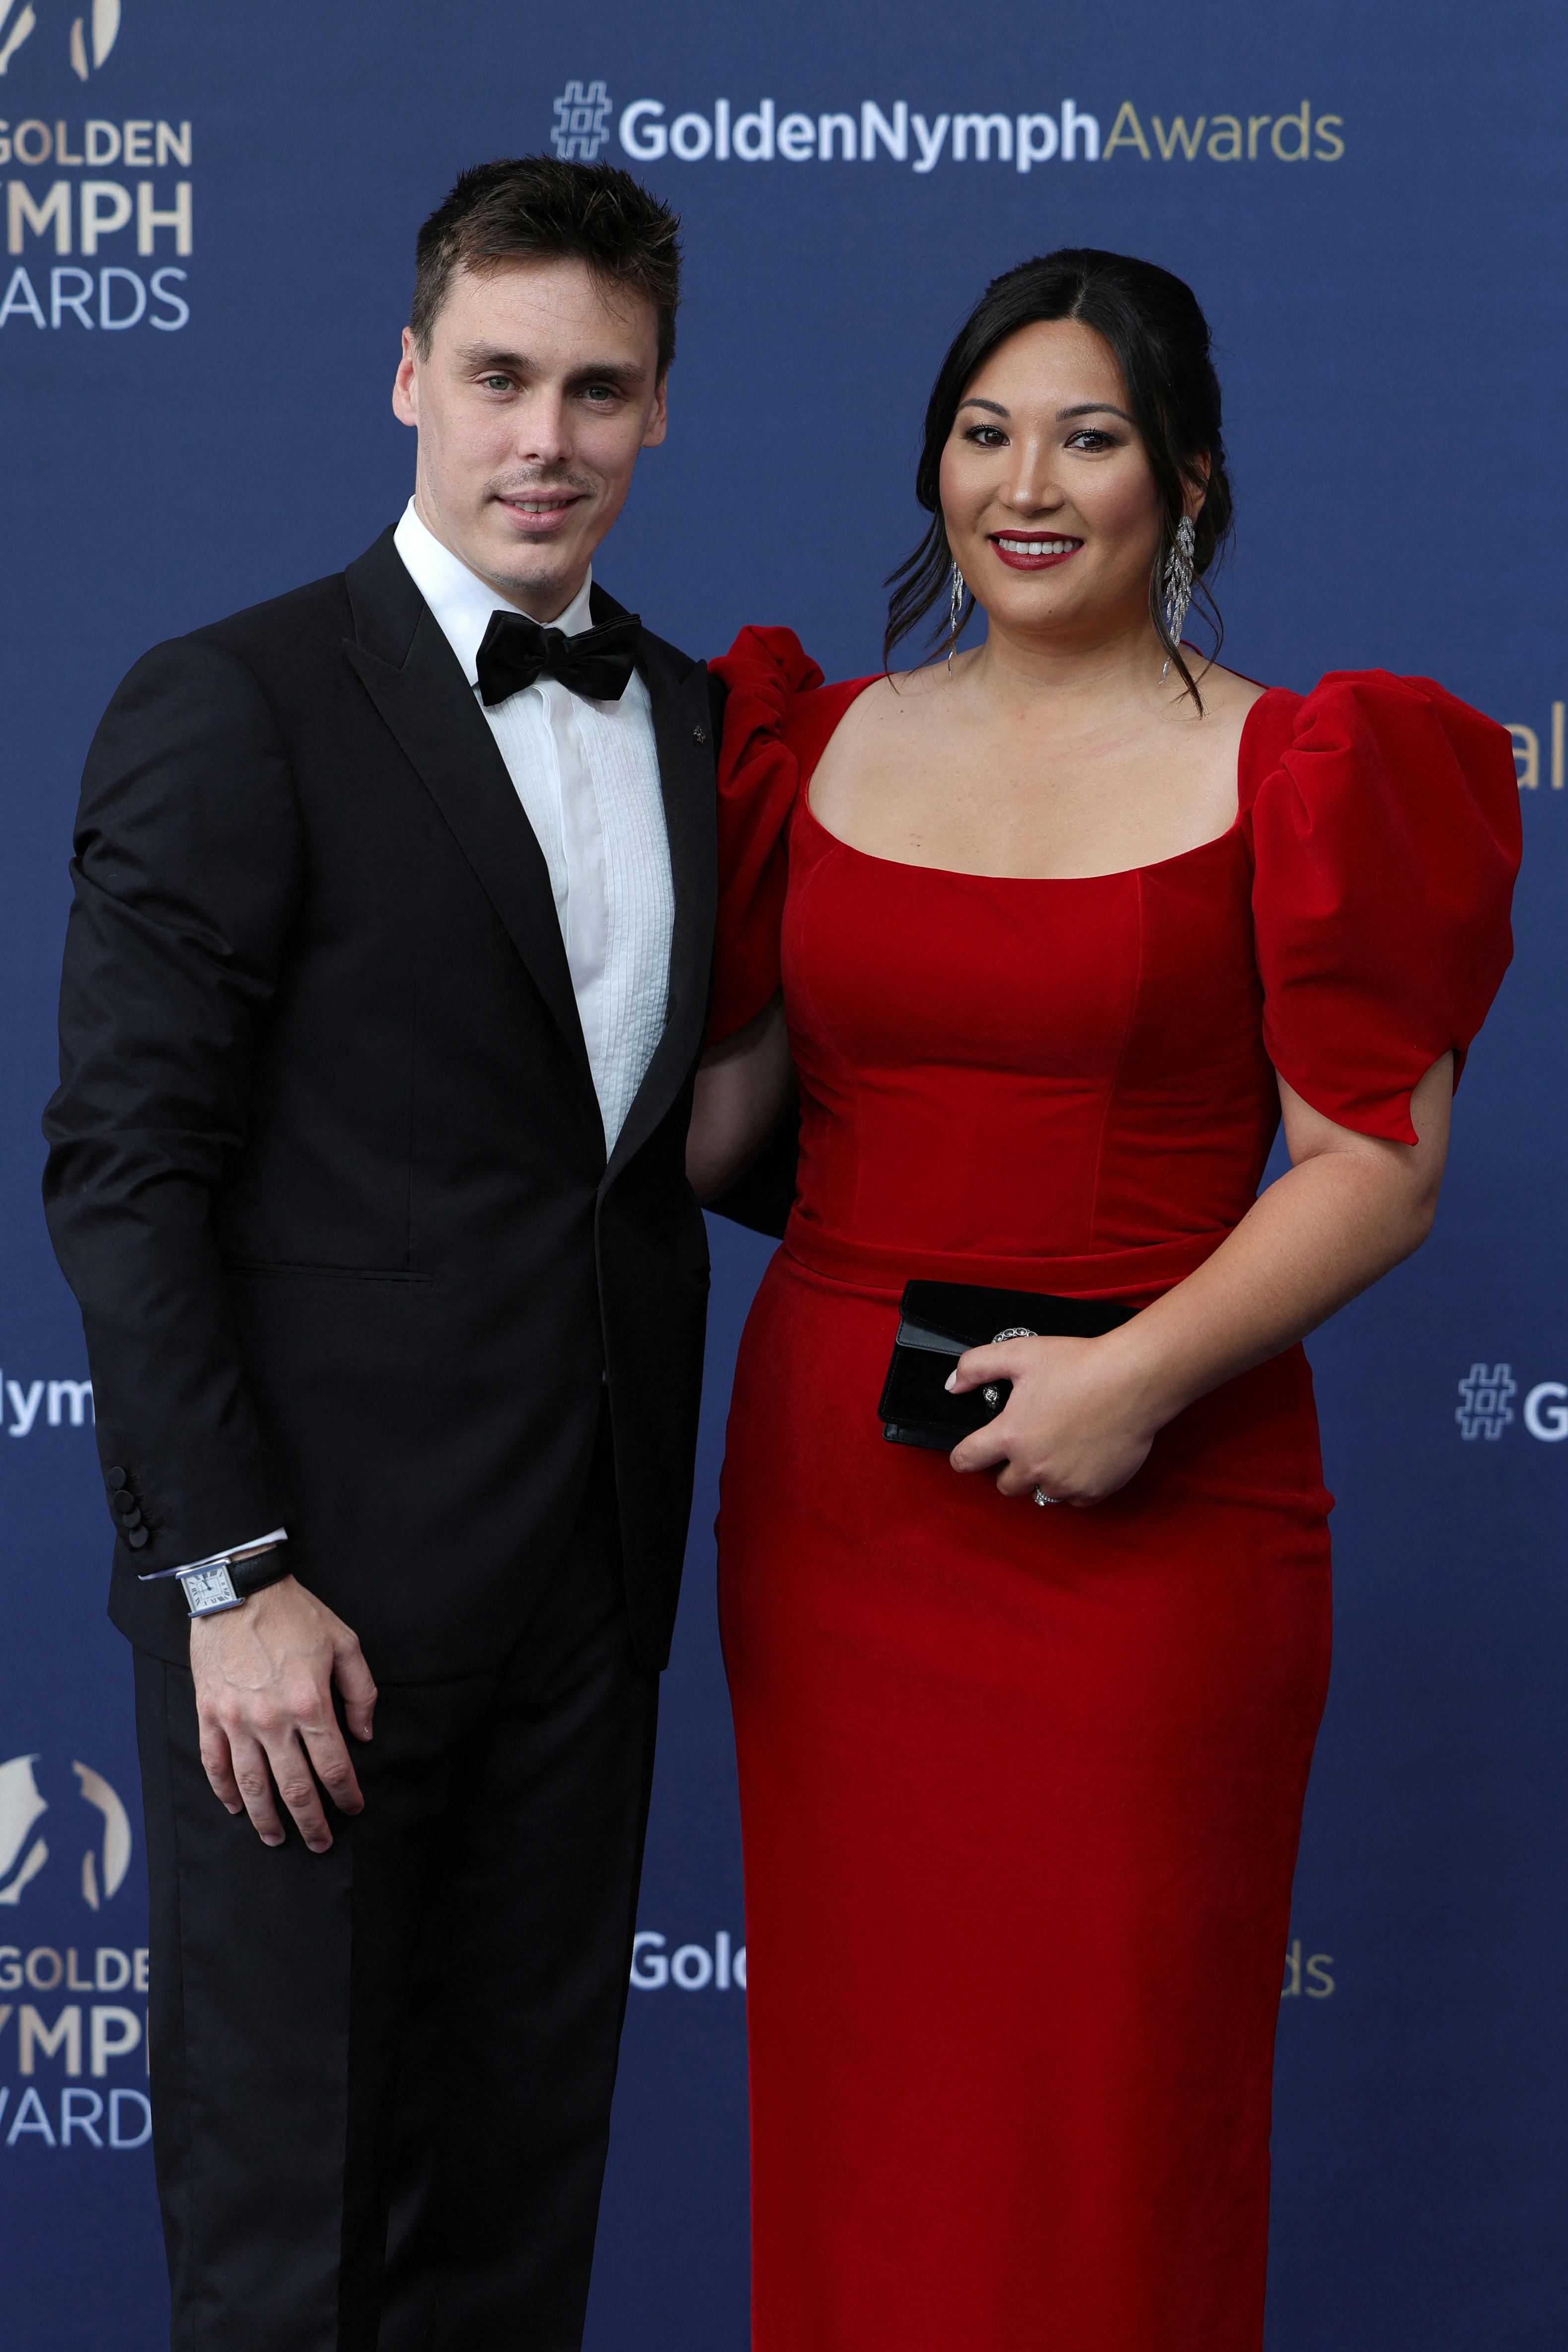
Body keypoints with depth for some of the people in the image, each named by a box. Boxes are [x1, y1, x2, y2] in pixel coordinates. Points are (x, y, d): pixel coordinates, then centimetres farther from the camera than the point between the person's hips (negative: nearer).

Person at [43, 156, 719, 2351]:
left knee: (524, 2171, 16)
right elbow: (122, 1168, -12)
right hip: (316, 1591, -6)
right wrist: (233, 1580, -16)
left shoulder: (692, 723, 11)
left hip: (590, 1584, 6)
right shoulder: (231, 710, -9)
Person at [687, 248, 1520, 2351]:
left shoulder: (1292, 777, -4)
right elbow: (733, 1082, 12)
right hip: (826, 1477, 4)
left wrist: (1143, 1370, -18)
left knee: (1102, 2073, 4)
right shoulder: (828, 746, 9)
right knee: (850, 2057, 12)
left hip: (1141, 1506, -4)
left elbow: (1378, 1166, -8)